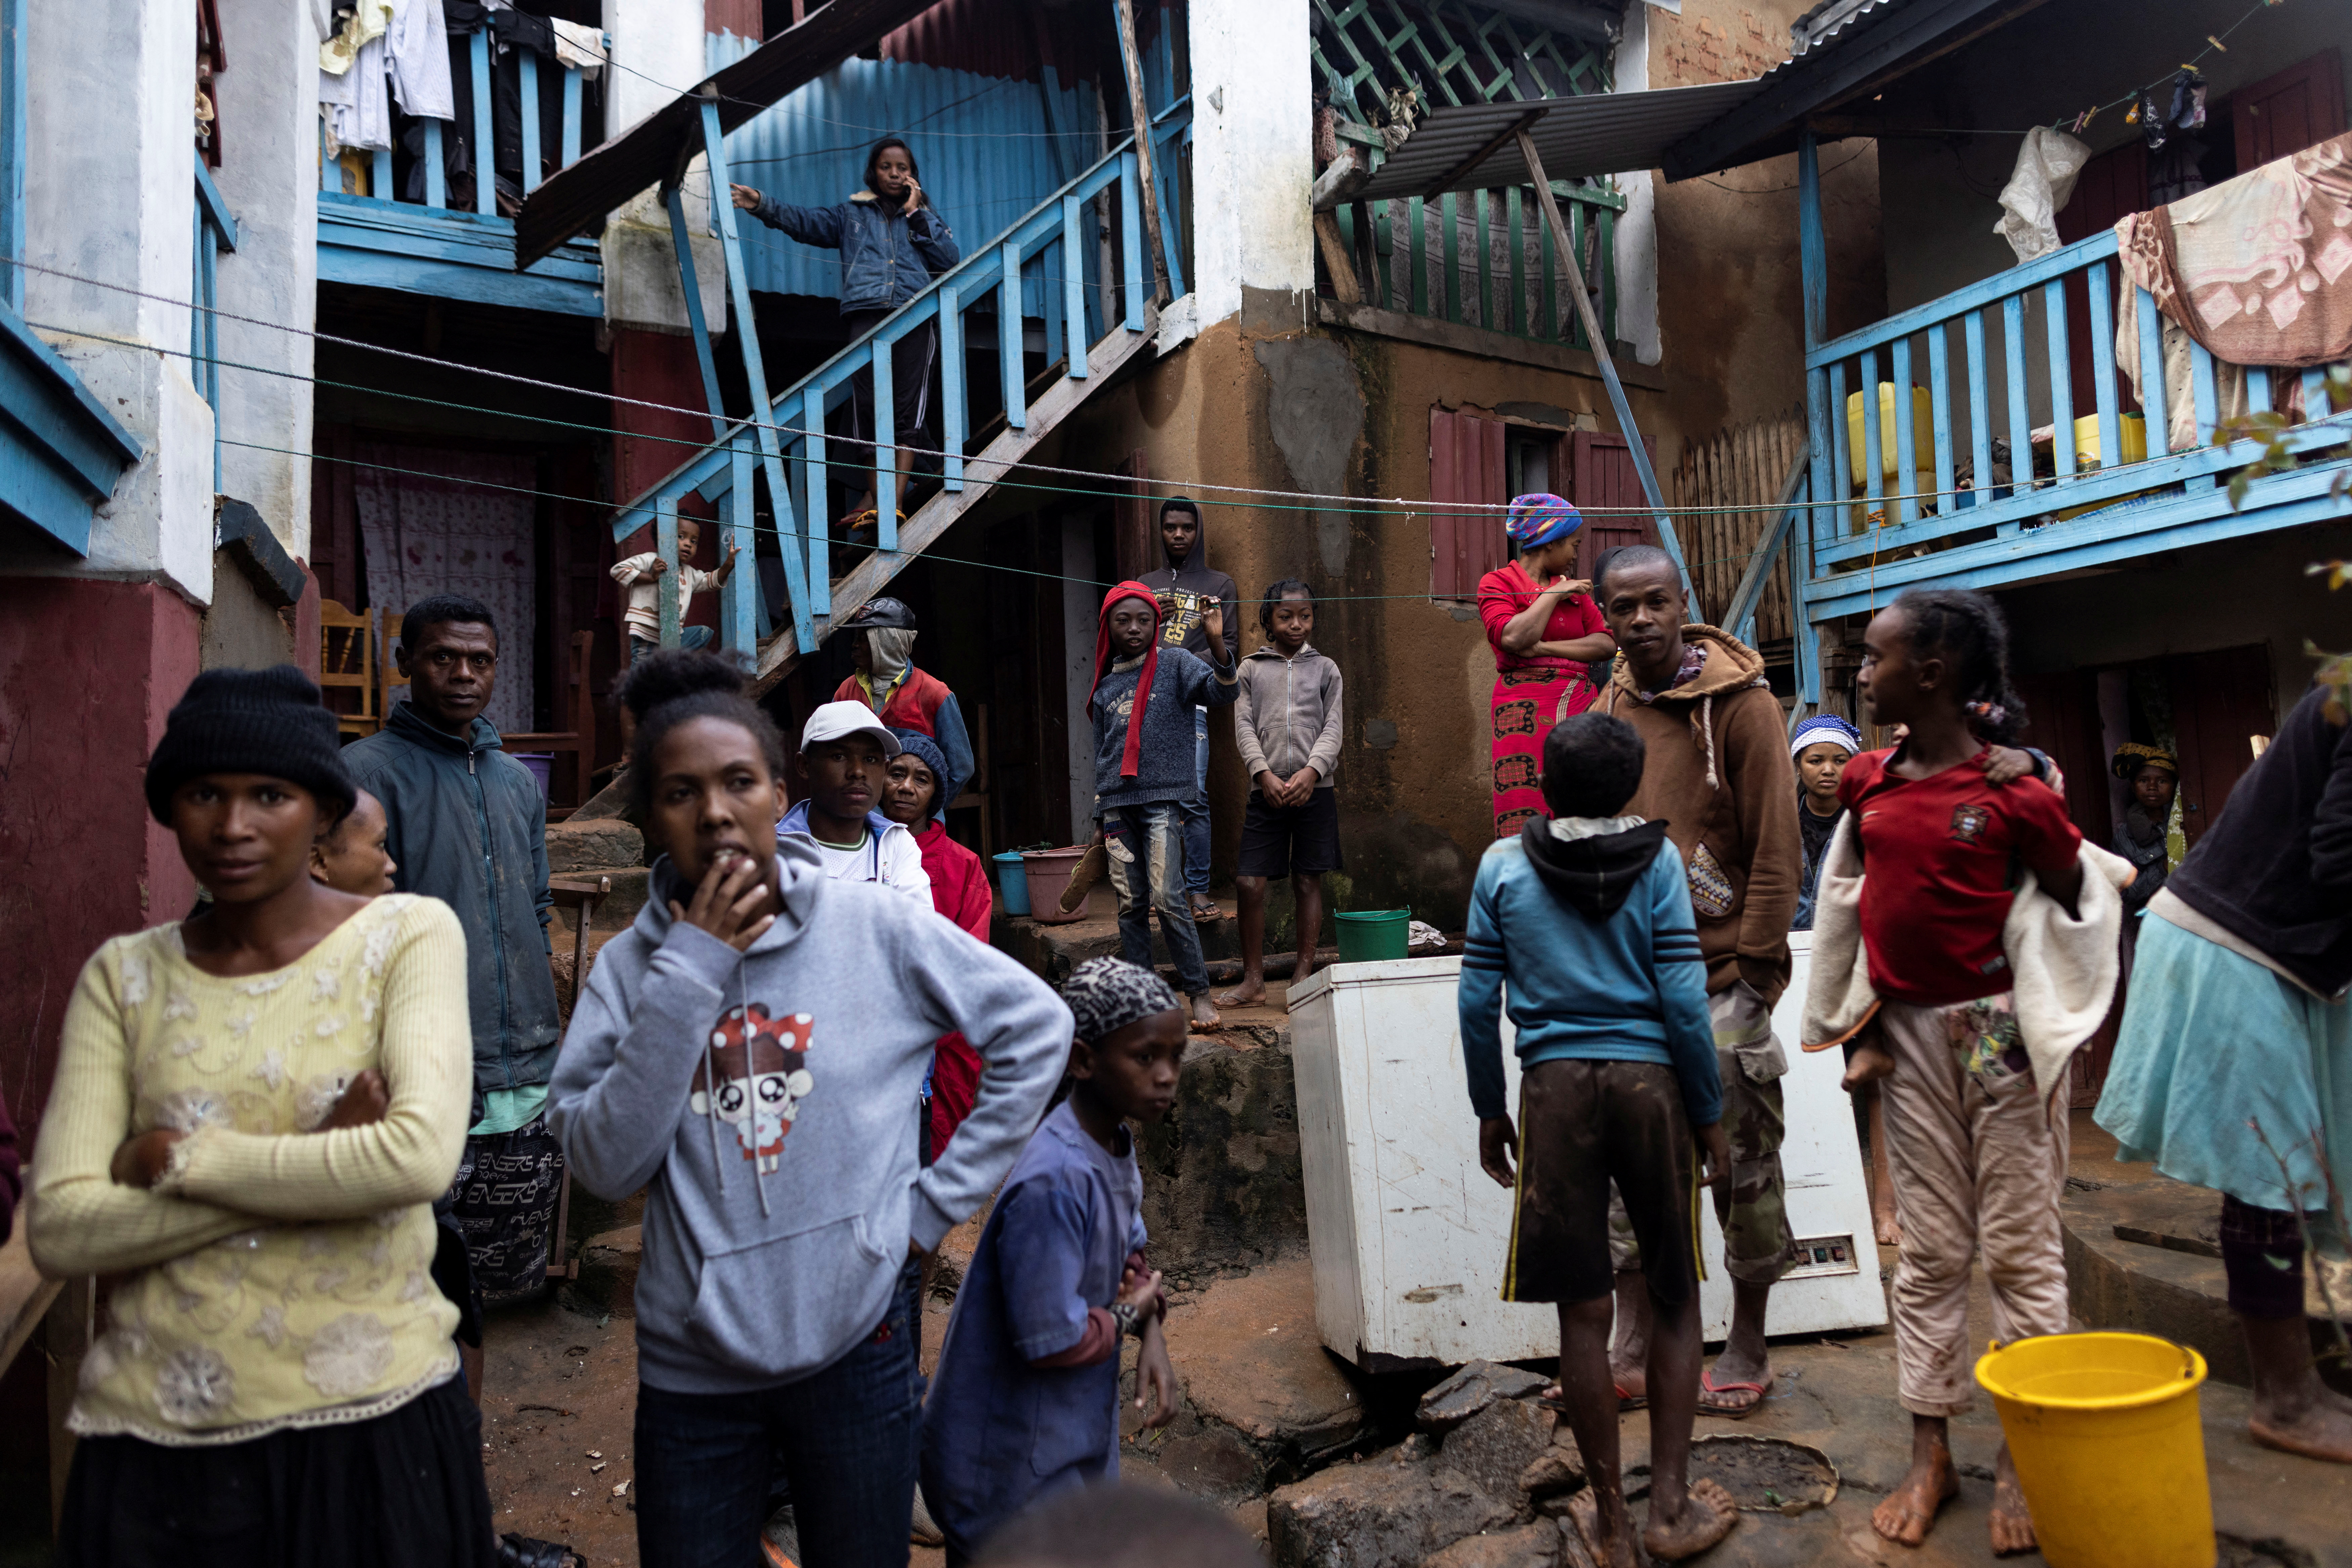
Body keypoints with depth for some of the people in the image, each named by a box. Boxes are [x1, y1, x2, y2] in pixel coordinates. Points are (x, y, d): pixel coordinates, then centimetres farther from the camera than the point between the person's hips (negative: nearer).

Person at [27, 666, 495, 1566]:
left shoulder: (409, 933, -8)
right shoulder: (123, 975, 2)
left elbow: (421, 1158, -21)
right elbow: (58, 1230, -7)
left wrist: (177, 1159, -12)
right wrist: (318, 1163, -17)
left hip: (368, 1421, -2)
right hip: (155, 1435, 3)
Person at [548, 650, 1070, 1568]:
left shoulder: (873, 926, -10)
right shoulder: (631, 965, -4)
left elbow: (1036, 1028, -5)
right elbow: (605, 1166, -14)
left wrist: (940, 1199, -6)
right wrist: (690, 973, -19)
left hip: (855, 1340, -1)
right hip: (690, 1363, 1)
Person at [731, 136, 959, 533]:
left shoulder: (926, 215, 23)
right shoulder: (852, 213, 23)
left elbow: (951, 260, 8)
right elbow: (807, 221, 10)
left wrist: (917, 216, 6)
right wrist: (763, 206, -5)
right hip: (866, 314, 1)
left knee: (907, 410, -10)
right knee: (869, 407, -10)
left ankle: (895, 501, -14)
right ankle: (874, 493, -4)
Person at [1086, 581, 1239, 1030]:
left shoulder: (1174, 664, 2)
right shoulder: (1105, 686, 15)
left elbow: (1223, 691, -15)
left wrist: (1217, 642, -32)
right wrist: (1103, 814, 16)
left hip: (1163, 798, -4)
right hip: (1119, 804, 5)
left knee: (1168, 900, -11)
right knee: (1130, 905, 5)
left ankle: (1199, 992, -1)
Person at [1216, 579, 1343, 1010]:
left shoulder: (1325, 668, 12)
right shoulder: (1251, 669, 12)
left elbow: (1333, 727, 4)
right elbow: (1244, 727, 4)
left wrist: (1311, 771, -13)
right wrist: (1264, 773, -11)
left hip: (1314, 789, 0)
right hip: (1266, 791, 0)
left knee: (1308, 880, 3)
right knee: (1249, 882, -5)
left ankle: (1303, 978, 13)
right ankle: (1254, 980, 7)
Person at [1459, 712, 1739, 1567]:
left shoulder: (1503, 865, 2)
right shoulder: (1656, 860, -1)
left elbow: (1479, 1000, 2)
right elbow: (1682, 994, -5)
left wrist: (1490, 1111, 12)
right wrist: (1710, 1113, 5)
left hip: (1555, 1087, 0)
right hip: (1649, 1080, 0)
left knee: (1586, 1313, 7)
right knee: (1674, 1298, 16)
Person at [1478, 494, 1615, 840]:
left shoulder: (1574, 588, 21)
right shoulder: (1498, 582, 5)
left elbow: (1606, 644, 8)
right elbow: (1513, 638, -13)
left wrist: (1543, 648, -4)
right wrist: (1555, 594, -1)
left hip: (1580, 705, 5)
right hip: (1524, 706, -5)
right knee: (1528, 816, -10)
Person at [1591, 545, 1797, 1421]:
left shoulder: (1740, 704, -8)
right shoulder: (1606, 713, 8)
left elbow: (1776, 849, -10)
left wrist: (1756, 968, -13)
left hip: (1722, 979, -5)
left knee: (1742, 1167, 7)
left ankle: (1747, 1356, 25)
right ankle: (1632, 1358, 22)